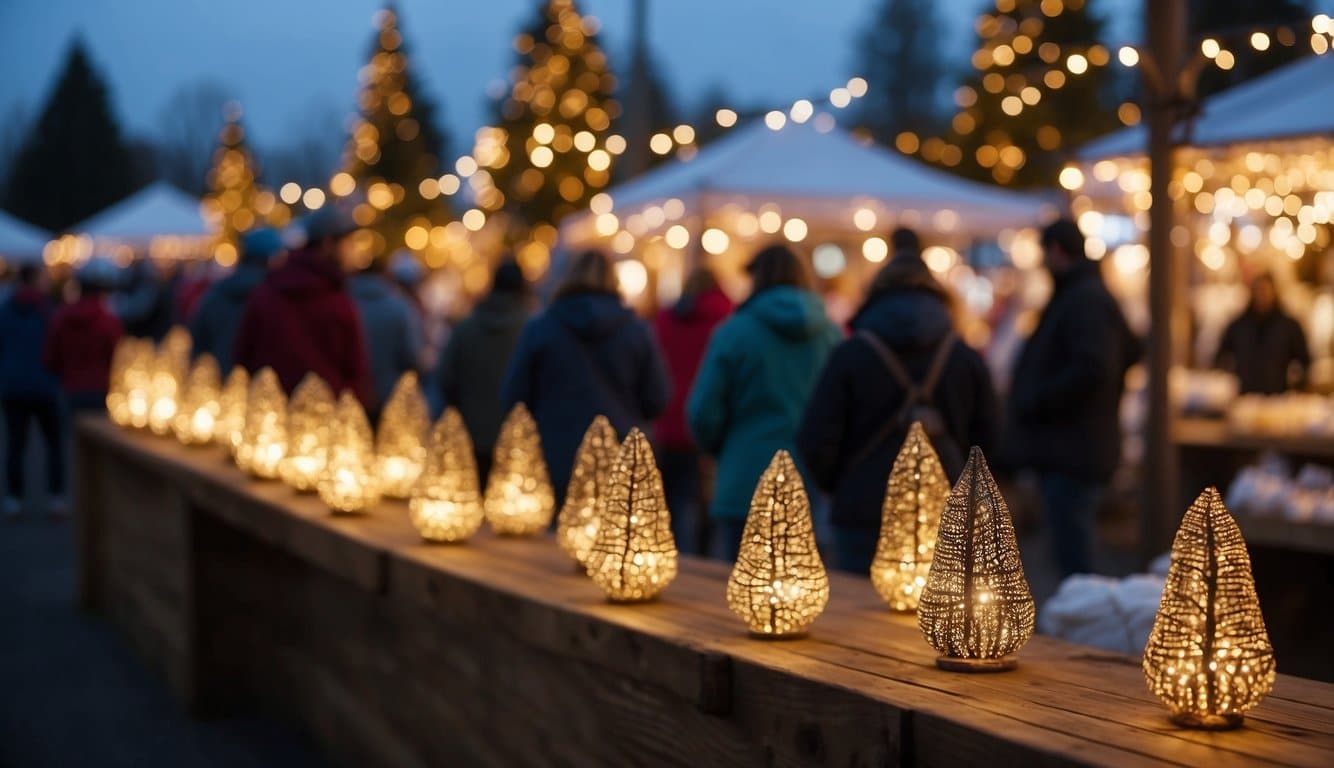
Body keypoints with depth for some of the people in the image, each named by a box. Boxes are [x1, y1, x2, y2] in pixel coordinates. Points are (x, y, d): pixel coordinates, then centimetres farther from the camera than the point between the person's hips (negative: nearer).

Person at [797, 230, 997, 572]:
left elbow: (815, 440, -8)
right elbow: (986, 439, 5)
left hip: (864, 516, -2)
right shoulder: (967, 359, 4)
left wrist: (839, 487, 10)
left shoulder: (851, 355, -4)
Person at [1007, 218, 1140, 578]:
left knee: (1074, 561, -10)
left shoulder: (1084, 299, -15)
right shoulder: (1087, 294, 18)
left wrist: (1036, 401, -19)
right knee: (1073, 552, 16)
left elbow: (1092, 368, -27)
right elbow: (1130, 351, 27)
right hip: (1073, 448, 11)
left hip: (1072, 451, -11)